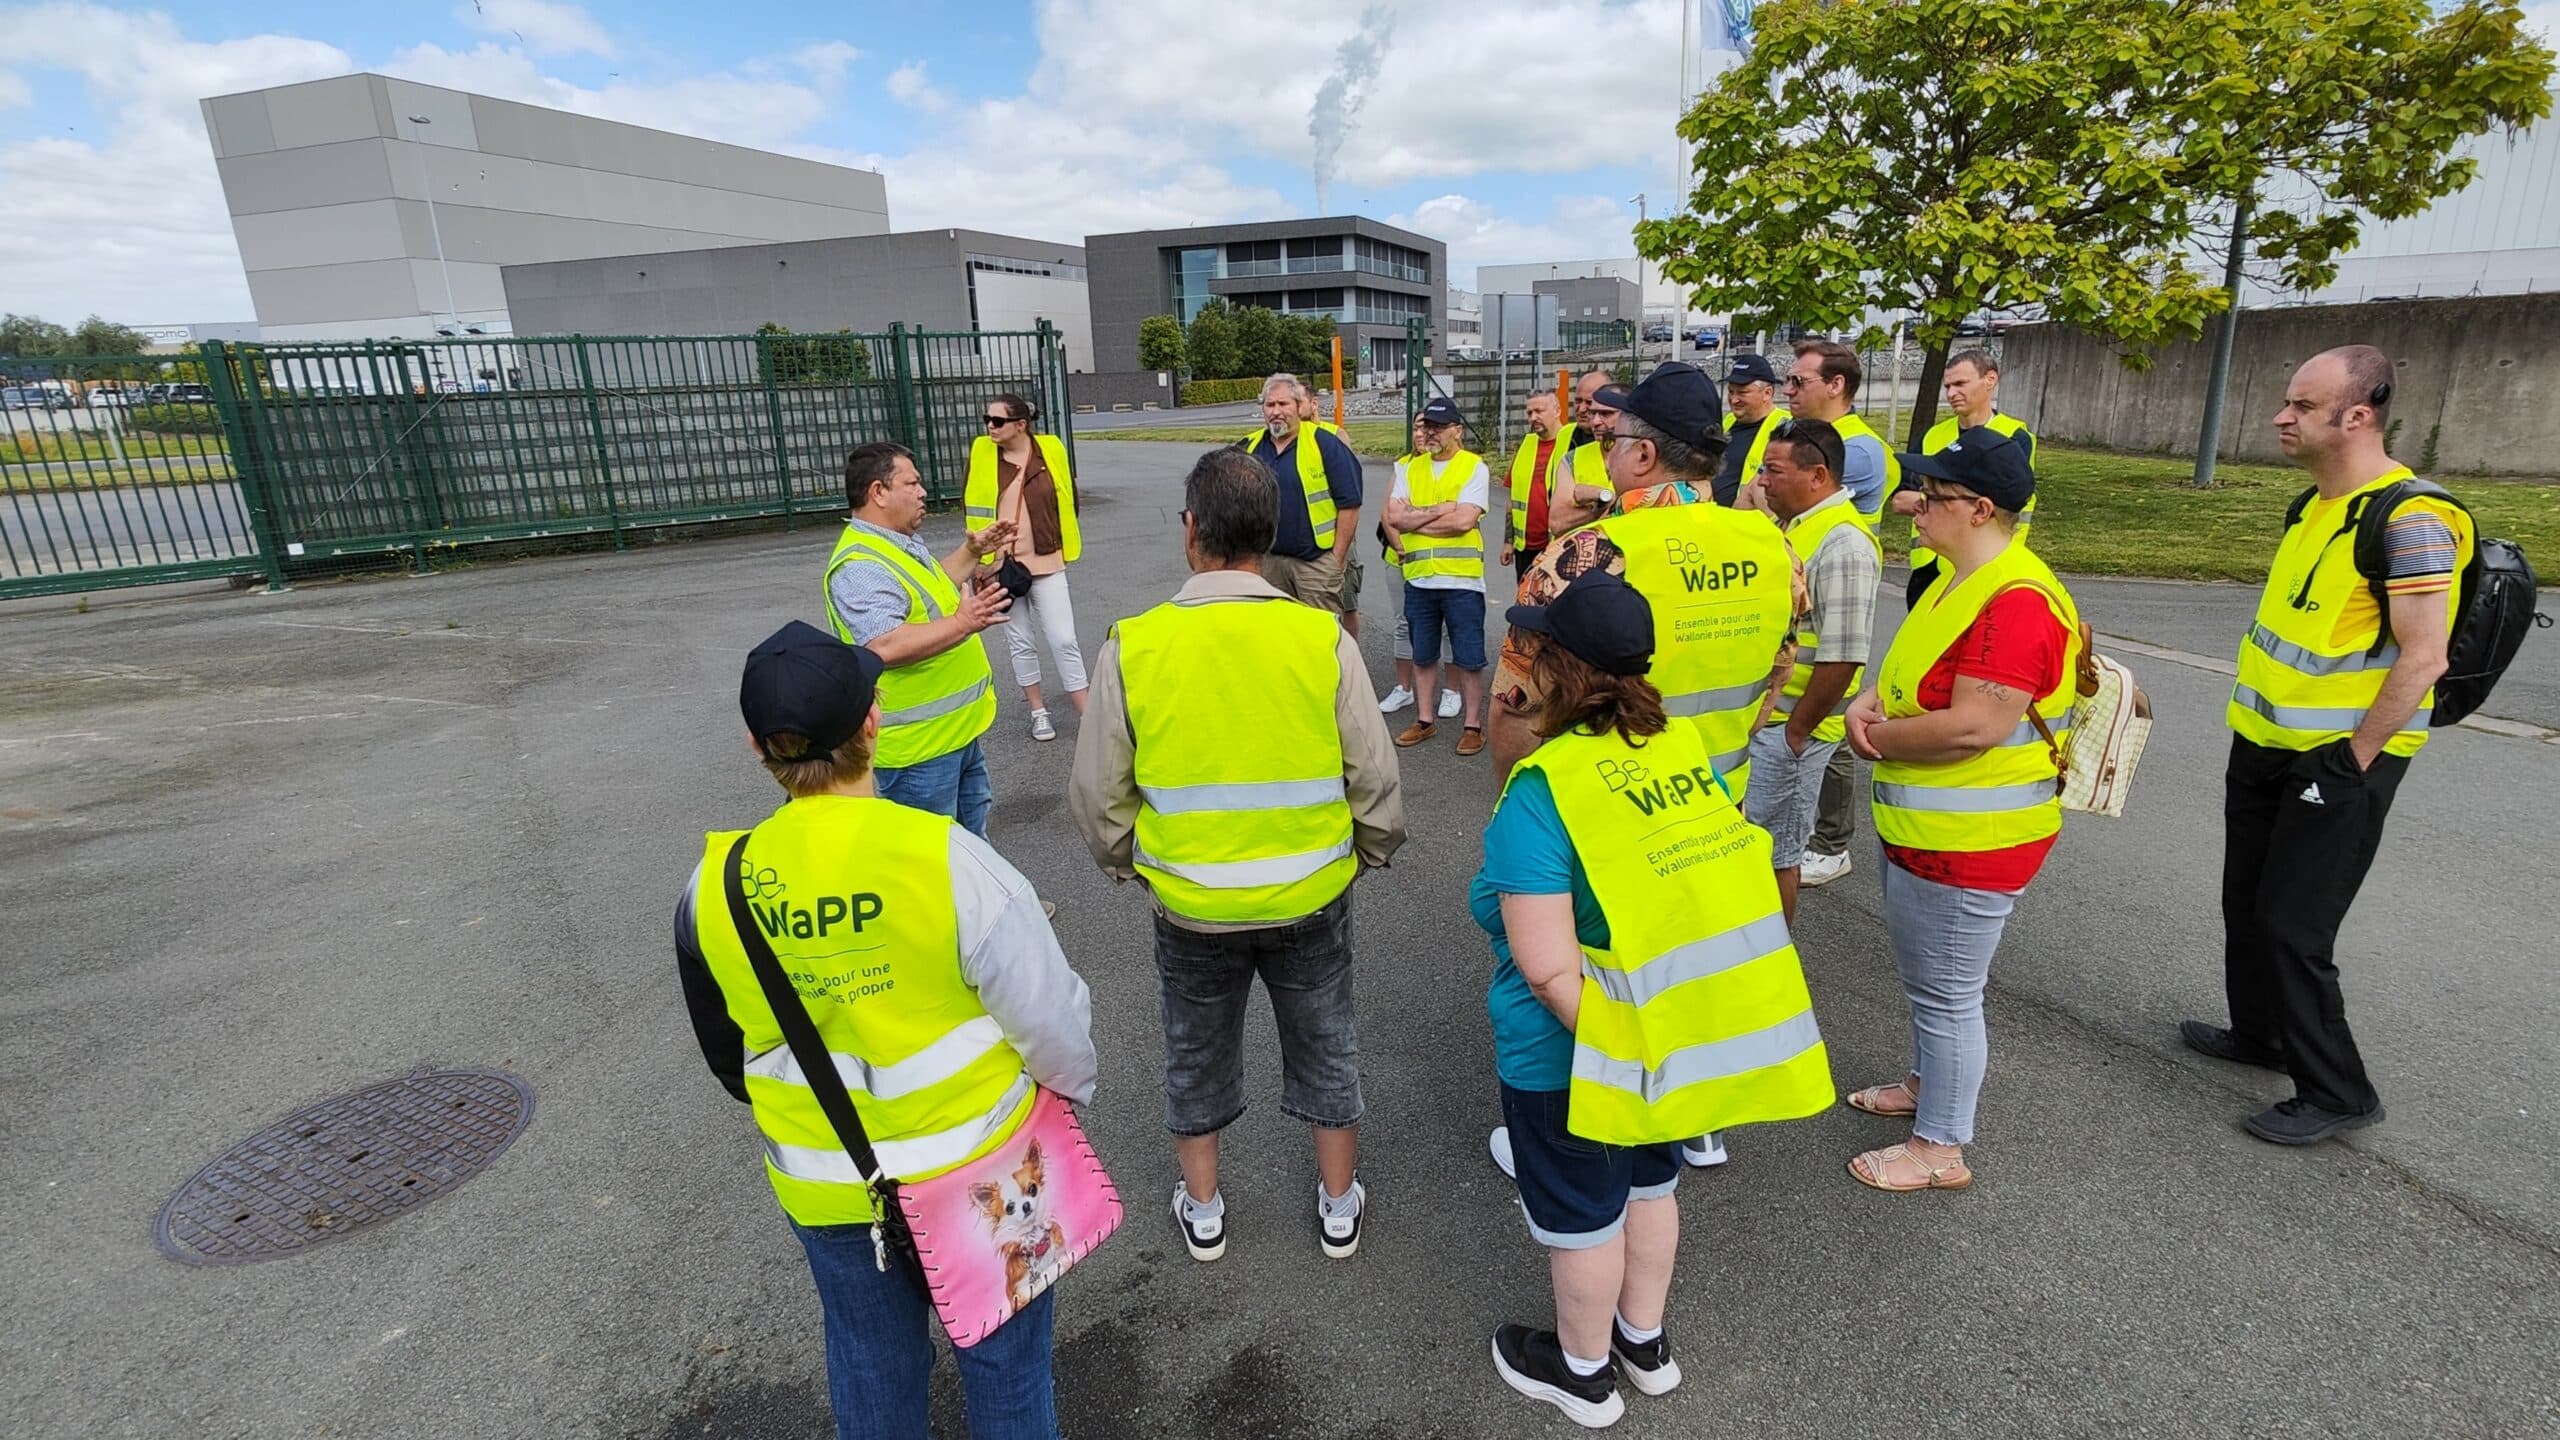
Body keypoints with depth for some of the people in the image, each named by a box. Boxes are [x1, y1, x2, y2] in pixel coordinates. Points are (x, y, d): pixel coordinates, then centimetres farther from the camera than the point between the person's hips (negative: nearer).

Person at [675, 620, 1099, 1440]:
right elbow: (1049, 1013, -19)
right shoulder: (944, 855, -26)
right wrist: (1072, 1087, 2)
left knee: (872, 1368, 28)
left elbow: (727, 1055, 2)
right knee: (1002, 1357, 22)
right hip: (976, 1164, -2)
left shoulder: (714, 888, -13)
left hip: (823, 1187, 3)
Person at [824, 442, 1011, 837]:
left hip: (957, 730, 10)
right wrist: (962, 624, -33)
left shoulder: (901, 545, 10)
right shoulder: (861, 566, -24)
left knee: (971, 838, 26)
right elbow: (885, 647, -36)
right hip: (916, 747, -10)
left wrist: (972, 551, 21)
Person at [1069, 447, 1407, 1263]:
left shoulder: (1131, 648, -16)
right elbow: (1376, 781, -8)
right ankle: (1340, 1208, 42)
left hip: (1190, 905, 0)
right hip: (1311, 898, 0)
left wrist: (1128, 864, 13)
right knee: (1325, 1047, 23)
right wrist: (1369, 851, 12)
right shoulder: (1324, 640, -16)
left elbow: (1098, 796, -7)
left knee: (1196, 1055, 24)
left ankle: (1203, 1212, 44)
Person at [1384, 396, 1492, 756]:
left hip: (1461, 580, -4)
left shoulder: (1474, 467, -3)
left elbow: (1463, 521, -17)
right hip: (1418, 578, 4)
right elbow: (1394, 517, -4)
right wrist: (1440, 509, -12)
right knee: (1423, 656, 15)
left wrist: (1413, 519, -9)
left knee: (1469, 659, 3)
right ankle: (1425, 720, 28)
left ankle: (1473, 724, 15)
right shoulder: (1408, 468, 9)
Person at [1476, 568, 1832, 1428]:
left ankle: (1584, 1372, 42)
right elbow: (1728, 872, 4)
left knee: (1580, 1214, 18)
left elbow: (1547, 969, -29)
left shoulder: (1543, 790, -28)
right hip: (1680, 1031, 7)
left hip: (1580, 1053, -6)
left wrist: (1604, 1043, -13)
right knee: (1648, 1185, 28)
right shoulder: (1687, 747, -8)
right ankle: (1645, 1342, 51)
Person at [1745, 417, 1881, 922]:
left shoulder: (1842, 544, -20)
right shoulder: (1792, 525, 10)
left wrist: (1795, 730, -18)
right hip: (1758, 715, 9)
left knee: (1772, 851, 5)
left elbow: (1841, 657, -25)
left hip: (1788, 727, -9)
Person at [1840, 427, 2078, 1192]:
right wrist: (1867, 701, -6)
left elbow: (1972, 728, -29)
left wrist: (1877, 739, -15)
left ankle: (1941, 1147, 22)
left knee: (1946, 992, 5)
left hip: (1968, 839, -10)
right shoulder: (1960, 579, 9)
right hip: (1923, 826, 10)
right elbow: (1909, 664, 16)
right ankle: (1930, 1082, 47)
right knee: (1923, 975, 26)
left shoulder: (2016, 600, -24)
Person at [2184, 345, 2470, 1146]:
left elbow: (2423, 658, -22)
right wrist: (2260, 725, 15)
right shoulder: (2316, 503, 8)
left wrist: (2353, 759, -17)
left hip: (2337, 760, -9)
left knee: (2293, 926, -2)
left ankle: (2338, 1093, 14)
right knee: (2246, 902, 18)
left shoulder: (2410, 519, -20)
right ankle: (2258, 1034, 36)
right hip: (2264, 745, 9)